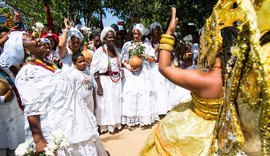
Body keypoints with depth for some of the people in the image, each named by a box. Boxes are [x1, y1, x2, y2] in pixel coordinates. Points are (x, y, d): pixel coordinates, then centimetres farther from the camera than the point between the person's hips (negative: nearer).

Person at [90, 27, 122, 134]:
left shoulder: (116, 50, 11)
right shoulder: (99, 51, -8)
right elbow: (94, 70, -12)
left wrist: (120, 78, 7)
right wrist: (99, 85, -19)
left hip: (116, 81, 6)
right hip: (105, 81, -6)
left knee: (116, 102, 11)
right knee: (105, 103, 3)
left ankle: (114, 123, 27)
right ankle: (104, 126, 20)